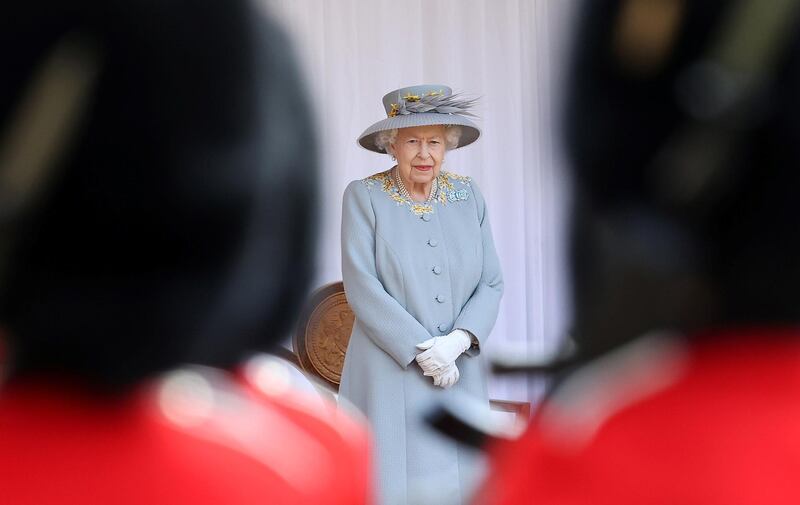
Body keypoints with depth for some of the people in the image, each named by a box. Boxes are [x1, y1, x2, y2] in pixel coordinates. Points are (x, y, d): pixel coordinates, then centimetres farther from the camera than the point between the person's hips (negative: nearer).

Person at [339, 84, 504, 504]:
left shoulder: (468, 196, 7)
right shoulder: (364, 197, -3)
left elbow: (491, 283, 5)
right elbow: (361, 288, -10)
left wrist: (458, 341, -12)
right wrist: (423, 351, -15)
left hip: (460, 372, 4)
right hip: (392, 372, -3)